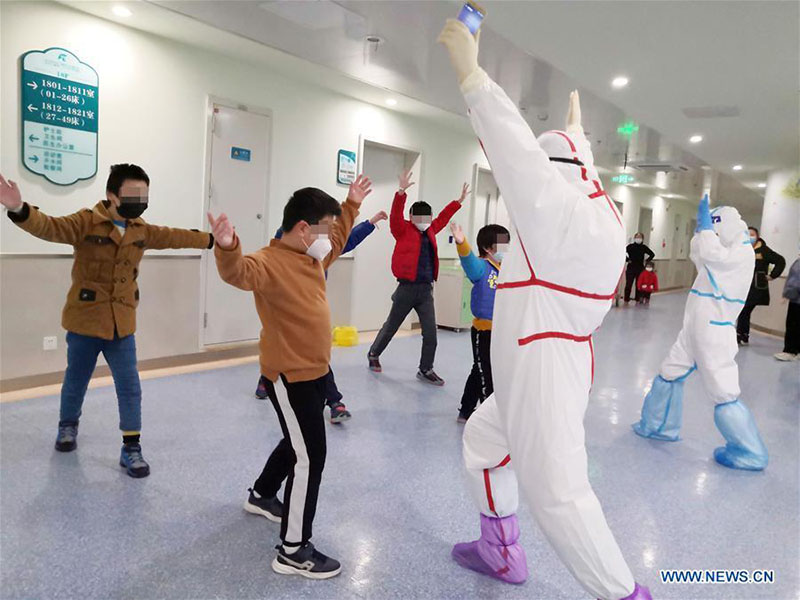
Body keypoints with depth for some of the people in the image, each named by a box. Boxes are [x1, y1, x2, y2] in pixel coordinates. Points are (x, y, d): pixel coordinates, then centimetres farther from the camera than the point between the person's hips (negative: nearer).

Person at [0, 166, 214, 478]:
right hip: (84, 322, -3)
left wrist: (211, 240, 22)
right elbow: (50, 227, -29)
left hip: (121, 325, 4)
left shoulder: (141, 230, 4)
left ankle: (131, 449, 12)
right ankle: (68, 427, 45)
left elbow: (173, 237, 16)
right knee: (76, 382, 17)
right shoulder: (85, 222, -13)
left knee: (130, 388, 2)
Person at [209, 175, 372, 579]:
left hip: (315, 371, 10)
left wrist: (351, 205, 27)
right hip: (289, 376, -10)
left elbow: (339, 240, 27)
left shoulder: (314, 256, 7)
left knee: (298, 443, 26)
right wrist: (227, 247, -62)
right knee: (309, 457, -7)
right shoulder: (270, 262, -22)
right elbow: (239, 272, -42)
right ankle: (293, 552, 7)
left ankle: (262, 496, 51)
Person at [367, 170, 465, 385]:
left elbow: (443, 217, 25)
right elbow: (395, 216, -21)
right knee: (391, 327, 12)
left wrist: (459, 201, 27)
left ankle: (425, 370, 15)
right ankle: (373, 354, 35)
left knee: (431, 333, 2)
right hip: (407, 288, -5)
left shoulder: (430, 231, 12)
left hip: (426, 289, 5)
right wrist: (402, 192, -34)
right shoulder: (403, 230, -5)